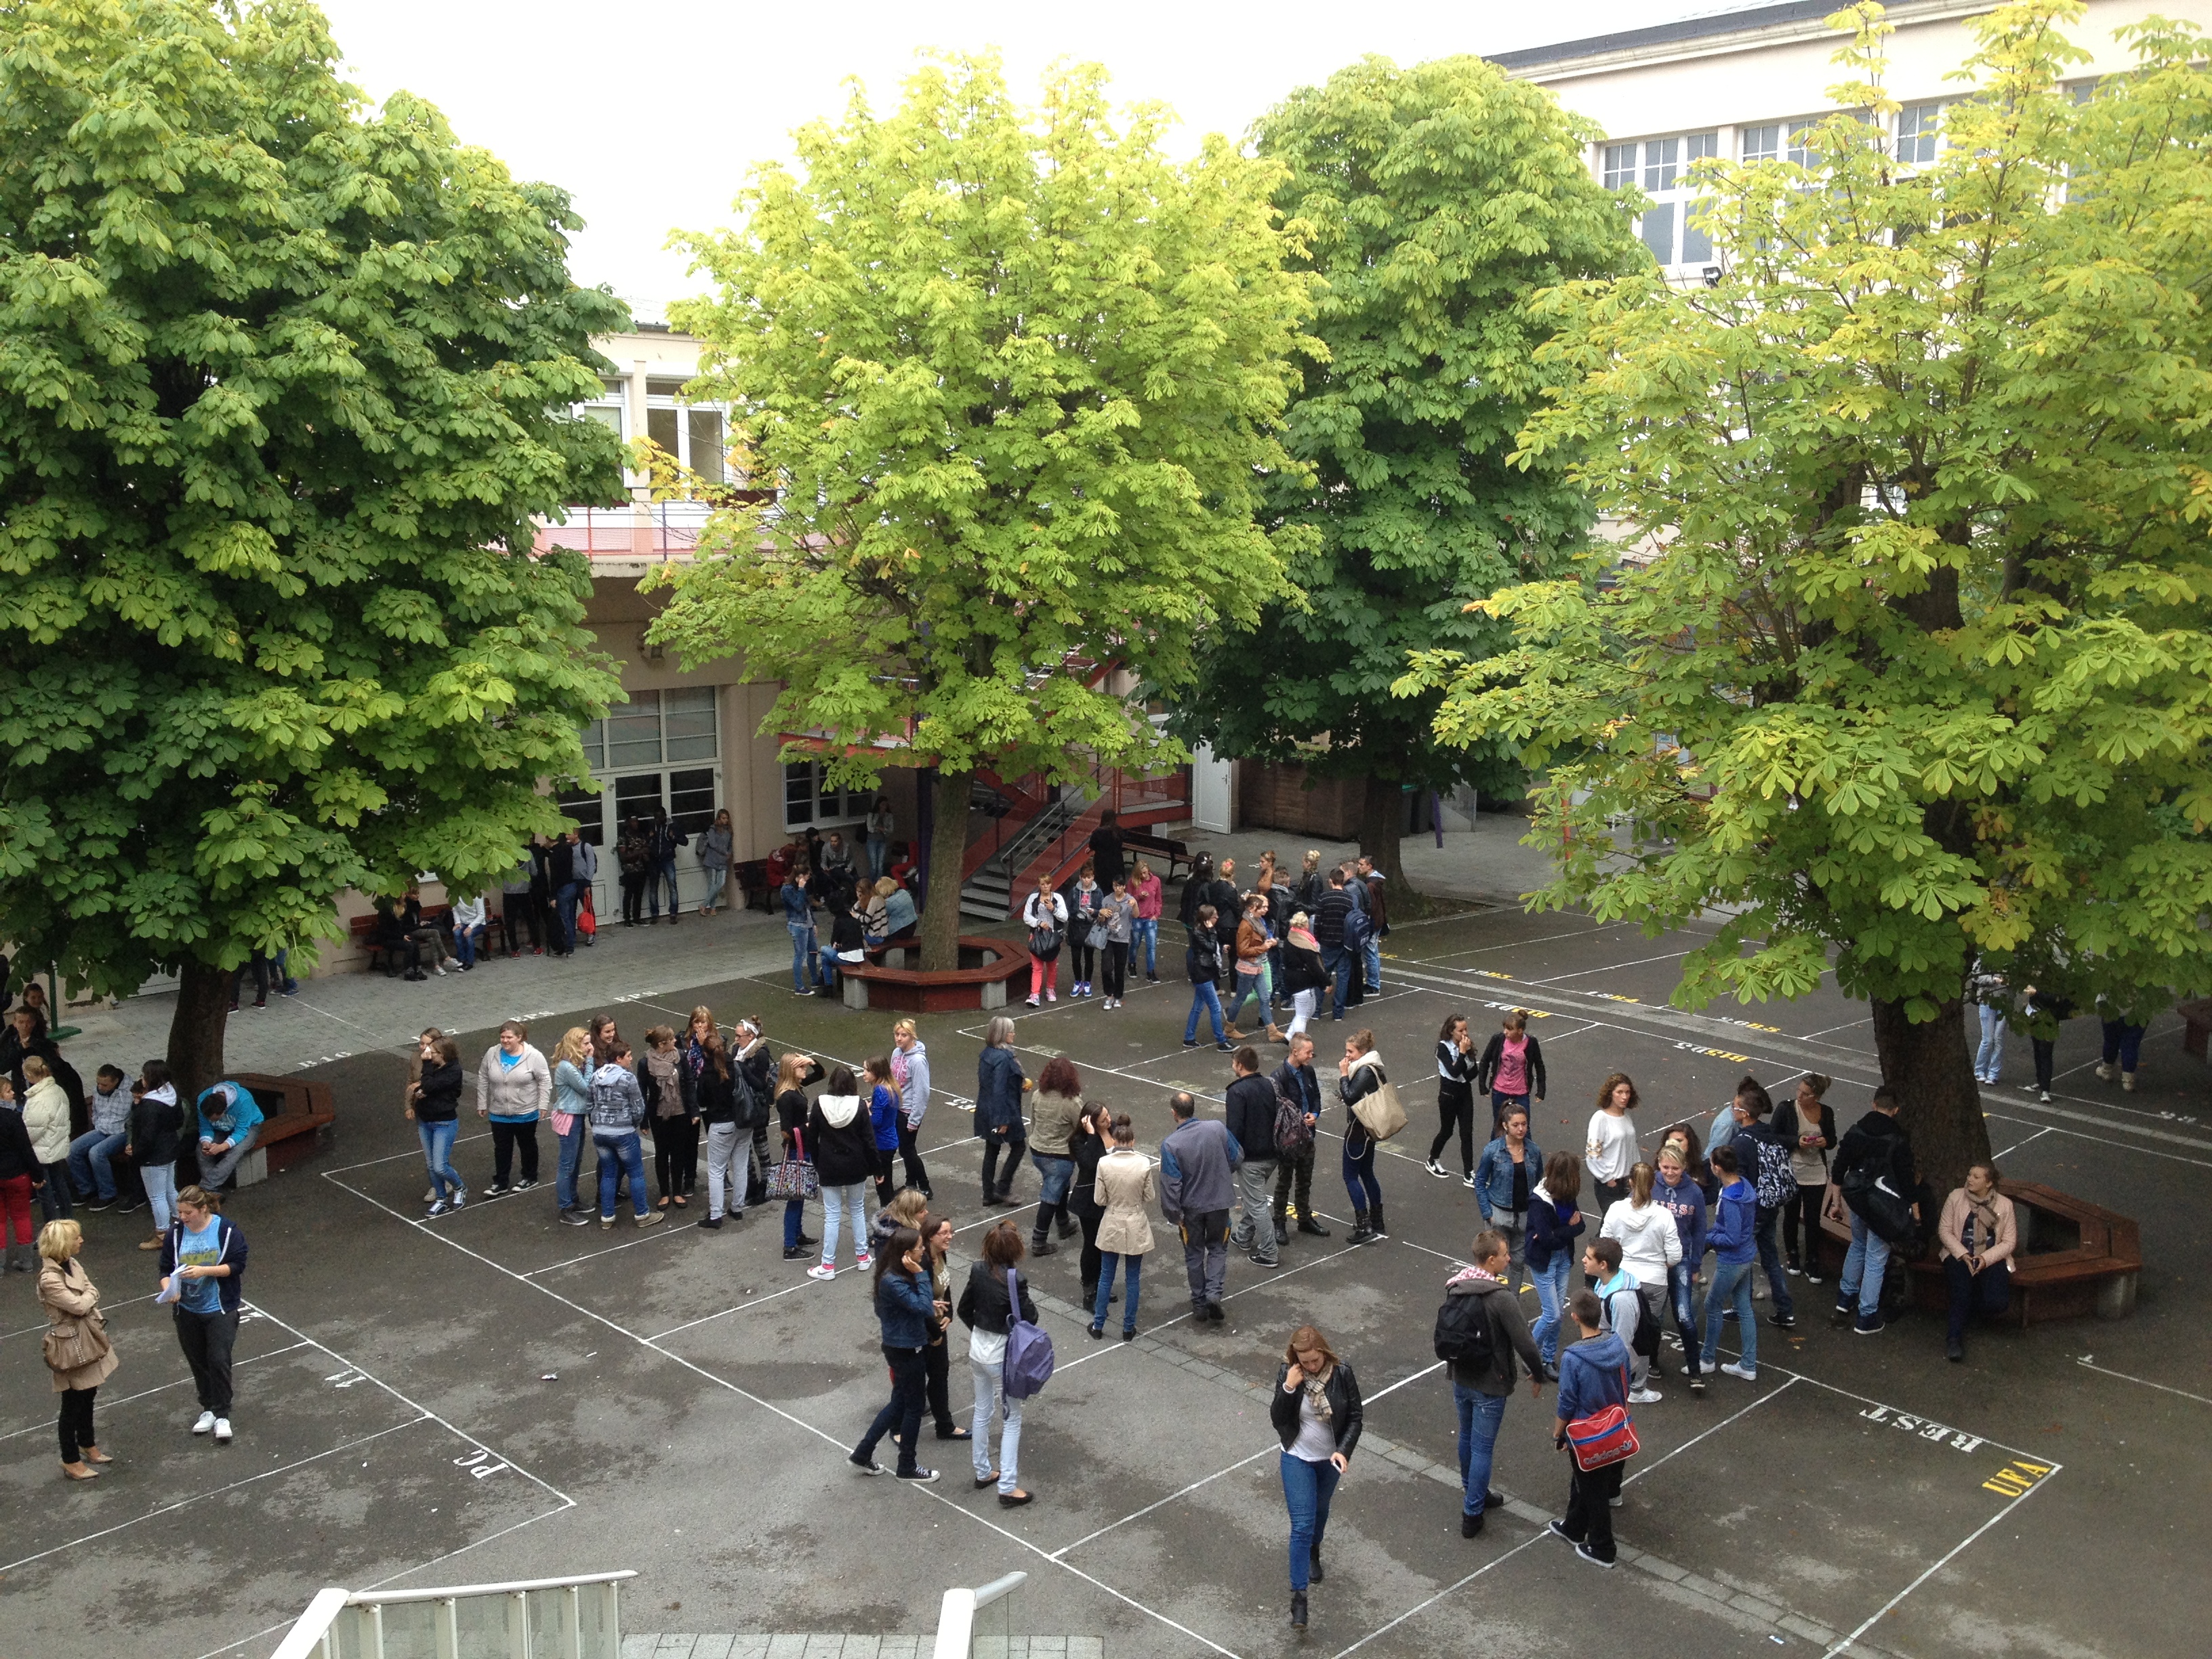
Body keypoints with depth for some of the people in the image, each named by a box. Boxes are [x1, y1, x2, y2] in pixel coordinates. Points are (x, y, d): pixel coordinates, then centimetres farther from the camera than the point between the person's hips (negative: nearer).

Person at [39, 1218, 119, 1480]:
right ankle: (70, 1461, 19)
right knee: (73, 1403, 5)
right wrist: (89, 1295, -5)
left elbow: (92, 1292, 6)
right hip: (71, 1344, -8)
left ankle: (87, 1445, 38)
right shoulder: (49, 1279, -25)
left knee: (88, 1395, 21)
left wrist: (87, 1297, -11)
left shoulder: (73, 1264, 2)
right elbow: (79, 1306, -22)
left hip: (88, 1338, 8)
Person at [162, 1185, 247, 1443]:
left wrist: (204, 1271, -23)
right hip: (188, 1310, 4)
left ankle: (222, 1416, 4)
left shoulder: (226, 1230, -12)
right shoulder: (175, 1233, -3)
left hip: (220, 1308, -4)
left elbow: (237, 1264, -12)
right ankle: (208, 1409, 31)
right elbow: (166, 1268, 0)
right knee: (198, 1362, 14)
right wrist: (168, 1289, -20)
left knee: (219, 1361, -7)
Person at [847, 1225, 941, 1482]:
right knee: (915, 1407, 8)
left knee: (900, 1403, 21)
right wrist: (920, 1275, -29)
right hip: (906, 1352, -9)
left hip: (901, 1347, 9)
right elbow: (924, 1309, -28)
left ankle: (863, 1453, 30)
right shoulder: (893, 1282, -29)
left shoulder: (897, 1273, 0)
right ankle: (907, 1467, 25)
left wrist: (927, 1305, -2)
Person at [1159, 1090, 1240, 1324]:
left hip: (1191, 1207, -1)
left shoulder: (1170, 1144, -22)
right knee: (1217, 1248, 20)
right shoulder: (1218, 1129, -14)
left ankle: (1199, 1304, 25)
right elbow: (1237, 1158, 0)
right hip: (1220, 1201, 2)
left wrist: (1174, 1215, -6)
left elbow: (1170, 1185, -19)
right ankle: (1214, 1292, 2)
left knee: (1194, 1254, 18)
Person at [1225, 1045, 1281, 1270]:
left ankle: (1269, 1255, 3)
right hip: (1271, 1155, 8)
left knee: (1257, 1205, 0)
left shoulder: (1238, 1091, -19)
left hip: (1250, 1158, -8)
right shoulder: (1269, 1086, 5)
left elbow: (1234, 1128, -22)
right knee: (1252, 1197, 25)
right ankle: (1243, 1238, 40)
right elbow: (1277, 1119, 13)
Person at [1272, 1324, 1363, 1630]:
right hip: (1297, 1458, -2)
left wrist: (1344, 1451, -24)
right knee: (1302, 1525, -8)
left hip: (1330, 1458, 2)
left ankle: (1314, 1552, 57)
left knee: (1320, 1510, 27)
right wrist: (1288, 1388, -32)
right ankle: (1298, 1596, -3)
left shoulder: (1342, 1373, -19)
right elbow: (1277, 1420, -17)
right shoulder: (1287, 1373, -19)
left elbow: (1355, 1417, -11)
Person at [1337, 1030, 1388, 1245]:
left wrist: (1343, 1074, -16)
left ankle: (1364, 1227, -4)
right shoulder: (1373, 1068, 8)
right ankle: (1377, 1224, 25)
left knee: (1351, 1176, -3)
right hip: (1368, 1128, 10)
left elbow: (1349, 1097, -24)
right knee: (1366, 1174, 17)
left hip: (1358, 1130, -10)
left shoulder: (1364, 1071, -21)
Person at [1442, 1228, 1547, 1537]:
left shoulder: (1453, 1286, -5)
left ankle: (1473, 1493, 43)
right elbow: (1524, 1343, -22)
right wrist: (1538, 1375, -4)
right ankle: (1472, 1515, 11)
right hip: (1490, 1386, -7)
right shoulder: (1502, 1298, -27)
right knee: (1482, 1449, 4)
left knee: (1467, 1438, 24)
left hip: (1460, 1380, 7)